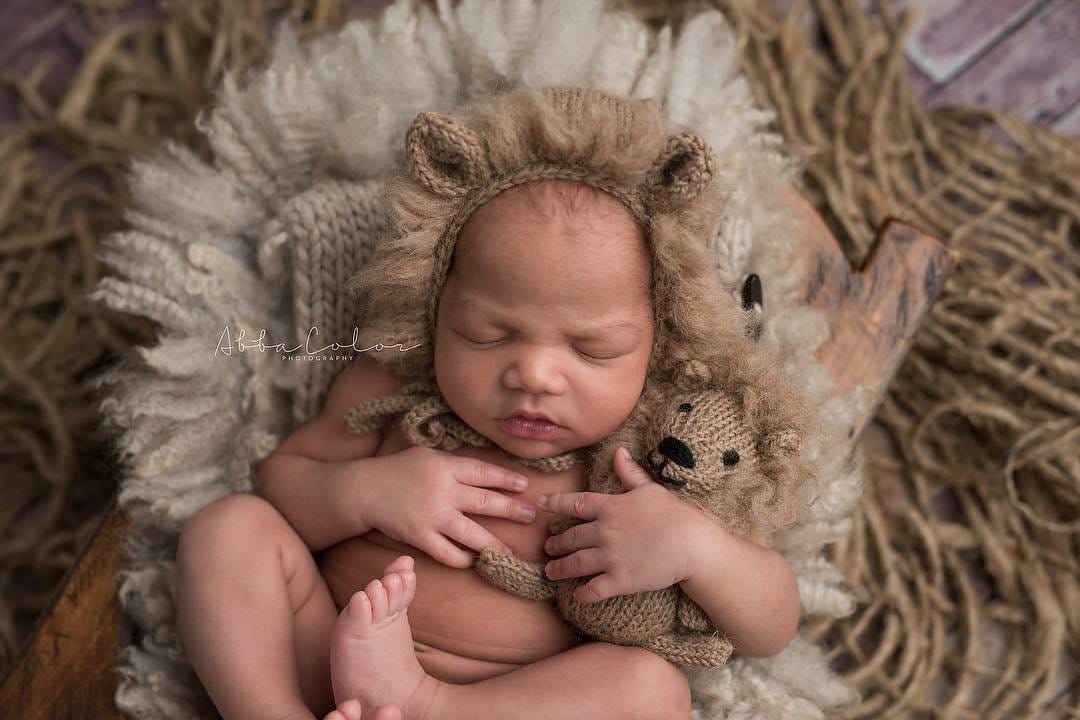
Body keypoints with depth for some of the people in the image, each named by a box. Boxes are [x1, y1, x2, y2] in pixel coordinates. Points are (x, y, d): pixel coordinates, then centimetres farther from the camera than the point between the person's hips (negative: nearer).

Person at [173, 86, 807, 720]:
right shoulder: (390, 388, -2)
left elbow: (772, 629, -3)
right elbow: (278, 479, 6)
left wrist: (694, 546, -25)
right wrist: (362, 491, -16)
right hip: (319, 659, 2)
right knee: (230, 524, -14)